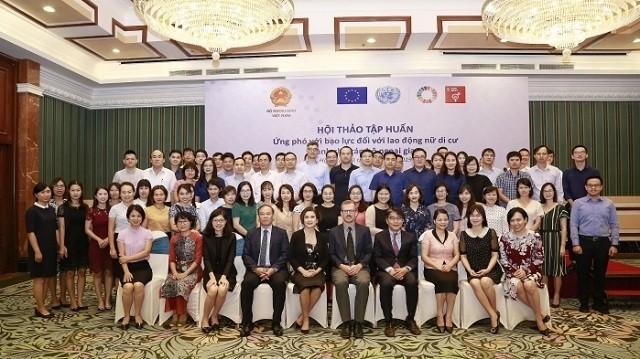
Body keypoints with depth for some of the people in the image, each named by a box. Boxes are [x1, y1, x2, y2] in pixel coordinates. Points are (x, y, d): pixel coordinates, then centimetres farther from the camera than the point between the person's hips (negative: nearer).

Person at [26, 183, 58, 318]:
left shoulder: (51, 210, 11)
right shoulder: (32, 211, -9)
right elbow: (30, 232, -14)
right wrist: (37, 251, -19)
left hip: (51, 249, 7)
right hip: (38, 249, -7)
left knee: (48, 278, 10)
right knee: (39, 278, 0)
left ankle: (41, 305, 20)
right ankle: (40, 308, 8)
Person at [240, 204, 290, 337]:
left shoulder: (281, 233, 9)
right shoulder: (251, 234, 14)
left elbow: (285, 254, 0)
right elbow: (246, 255, 5)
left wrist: (273, 269, -16)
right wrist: (255, 268, -14)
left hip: (275, 269, -1)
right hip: (255, 269, 1)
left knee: (280, 282, -33)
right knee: (247, 283, -30)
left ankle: (276, 322, -19)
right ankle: (247, 322, -16)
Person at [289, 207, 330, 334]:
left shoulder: (322, 236, 10)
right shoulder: (296, 235, 4)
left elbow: (326, 258, 8)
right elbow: (291, 257, 0)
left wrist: (317, 270, -9)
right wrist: (303, 271, -13)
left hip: (317, 272, 2)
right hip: (300, 272, -1)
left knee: (318, 287, -32)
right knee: (306, 286, -34)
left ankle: (302, 317, -13)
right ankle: (306, 318, -13)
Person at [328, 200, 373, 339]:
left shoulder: (364, 231, 11)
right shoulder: (333, 232, 10)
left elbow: (369, 252, 7)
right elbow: (332, 254, 5)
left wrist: (359, 265, -10)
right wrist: (342, 266, -12)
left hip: (359, 267, 0)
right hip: (340, 267, 0)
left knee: (364, 282, -34)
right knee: (340, 283, -34)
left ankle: (358, 323, -25)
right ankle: (346, 322, -26)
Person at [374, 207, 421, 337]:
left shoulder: (410, 238, 15)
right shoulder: (379, 237, 11)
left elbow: (414, 258, 7)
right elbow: (377, 257, 1)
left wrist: (405, 269, -15)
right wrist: (389, 269, -16)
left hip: (405, 271, 1)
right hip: (386, 270, -1)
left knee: (412, 282, -33)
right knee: (386, 283, -35)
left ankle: (410, 320, -15)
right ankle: (388, 322, -21)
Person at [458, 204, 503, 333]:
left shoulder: (491, 233, 3)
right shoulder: (464, 234, 6)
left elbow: (494, 255, 0)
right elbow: (463, 256, 4)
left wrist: (487, 270, -15)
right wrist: (470, 270, -11)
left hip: (490, 269, -1)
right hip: (473, 271, 1)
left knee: (485, 281, -34)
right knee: (475, 283, -33)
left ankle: (495, 312, -12)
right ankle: (493, 315, -23)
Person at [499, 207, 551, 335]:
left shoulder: (534, 236, -1)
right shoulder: (505, 238, 3)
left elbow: (539, 259, -1)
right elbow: (503, 260, 2)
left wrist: (526, 270, -14)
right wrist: (514, 271, -13)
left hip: (530, 271, -1)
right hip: (513, 272, 1)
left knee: (529, 285, -35)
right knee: (517, 286, -33)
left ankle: (538, 318, -16)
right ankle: (540, 313, -16)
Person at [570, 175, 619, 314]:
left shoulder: (609, 204, 6)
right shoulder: (578, 203, 2)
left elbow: (614, 225, 5)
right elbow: (574, 225, -1)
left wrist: (614, 244, -1)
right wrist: (576, 244, -8)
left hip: (603, 242, 1)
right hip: (584, 242, -1)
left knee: (600, 274, 11)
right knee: (583, 274, 7)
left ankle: (599, 303, 25)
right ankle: (584, 303, 20)